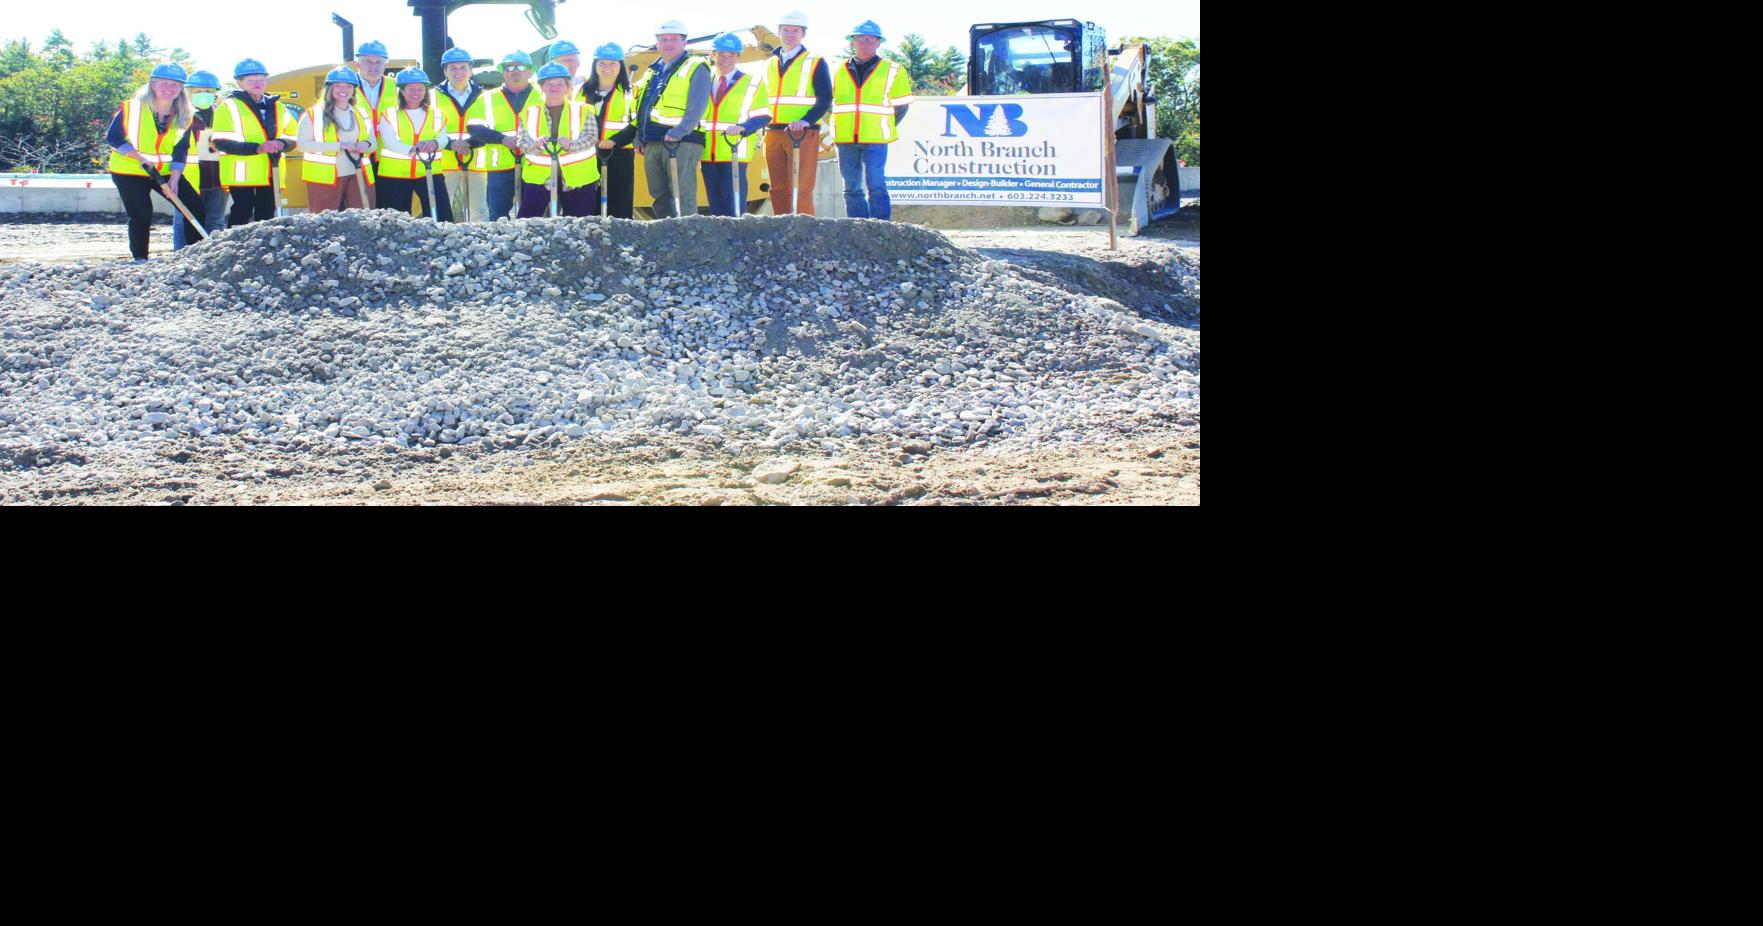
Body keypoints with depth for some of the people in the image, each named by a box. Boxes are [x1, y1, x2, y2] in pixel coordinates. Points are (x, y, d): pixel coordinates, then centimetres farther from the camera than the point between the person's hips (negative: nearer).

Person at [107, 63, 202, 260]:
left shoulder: (185, 116, -2)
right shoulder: (132, 107, -13)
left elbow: (181, 150, -1)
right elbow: (113, 138, -10)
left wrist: (174, 180, -11)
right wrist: (139, 157, -22)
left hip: (166, 172, 4)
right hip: (130, 172, -4)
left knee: (194, 206, -3)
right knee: (141, 215, -10)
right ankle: (139, 259, 4)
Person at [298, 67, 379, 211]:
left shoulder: (362, 114, 14)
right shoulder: (314, 114, 0)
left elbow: (373, 144, 20)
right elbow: (303, 144, -9)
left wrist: (366, 145, -7)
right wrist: (340, 146, -17)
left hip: (357, 176, 4)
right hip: (325, 177, -4)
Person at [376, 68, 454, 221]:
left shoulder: (436, 114, 11)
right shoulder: (390, 114, 3)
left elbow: (443, 139, -4)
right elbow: (389, 141, -13)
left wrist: (434, 143, -30)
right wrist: (412, 149, -32)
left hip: (429, 172, 1)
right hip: (395, 174, -1)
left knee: (442, 216, -8)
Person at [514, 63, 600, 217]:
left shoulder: (582, 110, 4)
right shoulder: (530, 112, 9)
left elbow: (590, 137, -8)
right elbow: (523, 141, 0)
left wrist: (570, 145, -29)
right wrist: (536, 145, -25)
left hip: (578, 177, 0)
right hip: (539, 176, 1)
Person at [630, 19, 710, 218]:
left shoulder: (695, 68, 2)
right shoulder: (653, 71, 23)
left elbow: (697, 106, -11)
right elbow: (642, 108, 26)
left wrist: (680, 131, -23)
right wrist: (639, 138, 15)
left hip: (682, 141, -7)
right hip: (652, 142, 7)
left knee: (682, 195, -12)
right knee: (660, 195, 9)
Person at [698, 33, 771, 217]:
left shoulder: (752, 83, 3)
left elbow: (763, 117, -4)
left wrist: (742, 127, -22)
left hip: (735, 152, -5)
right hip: (708, 153, 5)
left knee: (733, 206, -10)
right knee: (715, 206, 8)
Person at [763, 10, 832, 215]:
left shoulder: (816, 63, 3)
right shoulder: (770, 64, 19)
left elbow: (825, 99, -6)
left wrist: (805, 121, -21)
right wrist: (762, 128, 11)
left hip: (803, 134, -5)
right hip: (773, 134, 5)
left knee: (802, 188, -10)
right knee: (778, 189, 5)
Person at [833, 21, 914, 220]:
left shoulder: (893, 70, 5)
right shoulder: (841, 71, 14)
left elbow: (901, 106, 9)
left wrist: (885, 129, 5)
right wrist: (843, 130, 14)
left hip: (875, 139, -4)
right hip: (846, 139, 4)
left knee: (876, 186, -9)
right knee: (852, 188, 5)